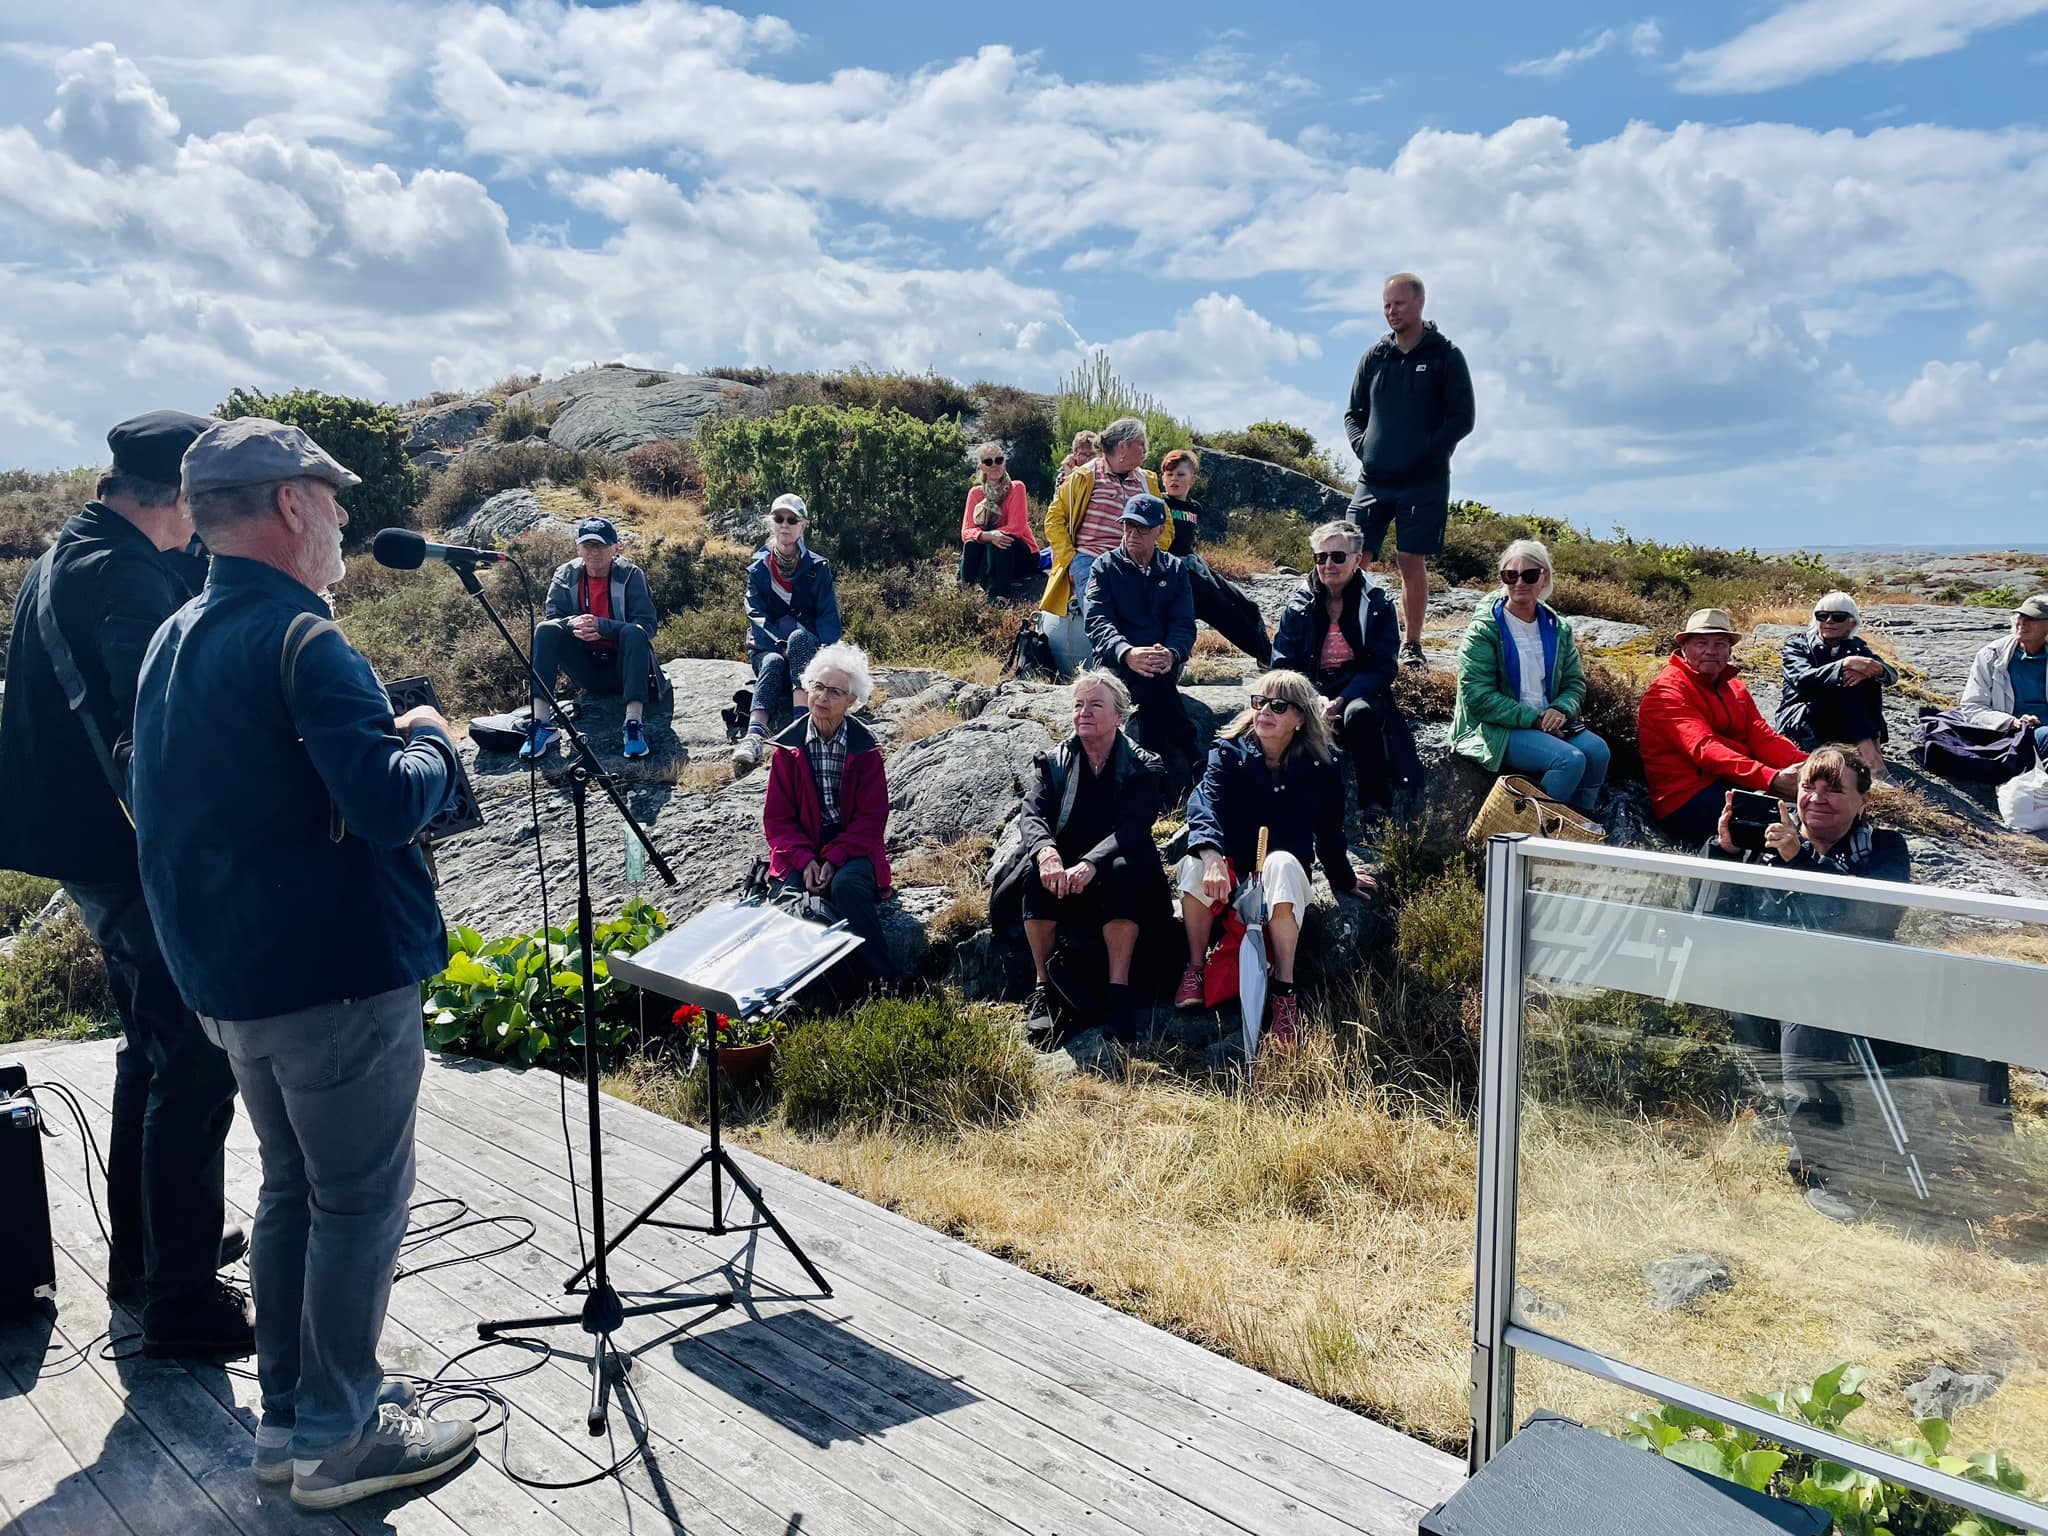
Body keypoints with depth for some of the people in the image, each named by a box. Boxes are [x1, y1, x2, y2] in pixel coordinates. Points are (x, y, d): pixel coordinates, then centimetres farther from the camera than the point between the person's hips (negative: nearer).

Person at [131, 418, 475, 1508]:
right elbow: (389, 805, -27)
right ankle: (338, 1438, 16)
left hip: (228, 977, 9)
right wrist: (429, 741, -6)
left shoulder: (170, 644, 11)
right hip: (338, 976, -9)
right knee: (360, 1202, 4)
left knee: (291, 1188, 20)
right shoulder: (301, 641, -19)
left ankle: (289, 1414, 30)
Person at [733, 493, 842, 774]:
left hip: (811, 649, 0)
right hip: (768, 649, 1)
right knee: (773, 663, -35)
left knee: (799, 638, -35)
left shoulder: (818, 568, 5)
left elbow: (829, 618, -3)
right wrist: (781, 646, -23)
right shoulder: (758, 569, 8)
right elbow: (757, 617, -4)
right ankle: (754, 737, -60)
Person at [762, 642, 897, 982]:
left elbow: (871, 818, -5)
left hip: (852, 847, -2)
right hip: (802, 849, 2)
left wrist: (834, 859, -18)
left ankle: (883, 979, -22)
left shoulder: (865, 748, -2)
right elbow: (777, 816, 2)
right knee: (791, 893, -29)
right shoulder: (789, 746, 3)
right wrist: (804, 860, -14)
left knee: (846, 886, -32)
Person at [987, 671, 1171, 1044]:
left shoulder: (1144, 768, 1)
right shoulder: (1051, 762, 7)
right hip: (1060, 868, 2)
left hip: (1110, 878, -1)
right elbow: (1031, 816, -9)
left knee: (1124, 871, -35)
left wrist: (1090, 864, -36)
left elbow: (1133, 827, -16)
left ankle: (1119, 992, -35)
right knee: (1037, 868, -32)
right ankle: (1042, 987, -26)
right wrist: (1046, 852, -34)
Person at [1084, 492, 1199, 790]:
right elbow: (1098, 622, -10)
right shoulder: (1105, 568, 5)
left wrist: (1171, 653, -25)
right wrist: (1128, 653, -32)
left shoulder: (1174, 570, 12)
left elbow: (1184, 624, 1)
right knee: (1152, 681, -35)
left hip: (1165, 662, 2)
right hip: (1116, 662, -2)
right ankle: (1190, 759, -29)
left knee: (1155, 676, -35)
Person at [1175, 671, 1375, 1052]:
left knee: (1281, 863, -38)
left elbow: (1329, 834, 15)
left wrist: (1345, 879, 27)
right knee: (1196, 864, -35)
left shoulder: (1320, 768, -1)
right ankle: (1196, 967, -13)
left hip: (1284, 876, 0)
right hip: (1231, 868, 0)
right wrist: (1211, 855, -42)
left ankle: (1284, 990, -32)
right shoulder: (1228, 752, -4)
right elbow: (1206, 804, -23)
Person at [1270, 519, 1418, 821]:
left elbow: (1382, 668, -4)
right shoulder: (1298, 605, 8)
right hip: (1312, 692, 1)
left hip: (1360, 695, -1)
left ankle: (1375, 807, -27)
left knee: (1359, 713, -38)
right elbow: (1283, 665, 1)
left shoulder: (1377, 605, 4)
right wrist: (1315, 700, -18)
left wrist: (1340, 701, -20)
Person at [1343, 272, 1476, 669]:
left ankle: (1411, 645, 9)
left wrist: (1425, 453, -13)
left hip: (1423, 482, -3)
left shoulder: (1445, 356, 0)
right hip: (1373, 479, 3)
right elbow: (1353, 412, 18)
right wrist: (1363, 447, 0)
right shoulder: (1375, 356, 11)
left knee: (1412, 562, -1)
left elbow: (1461, 419, -3)